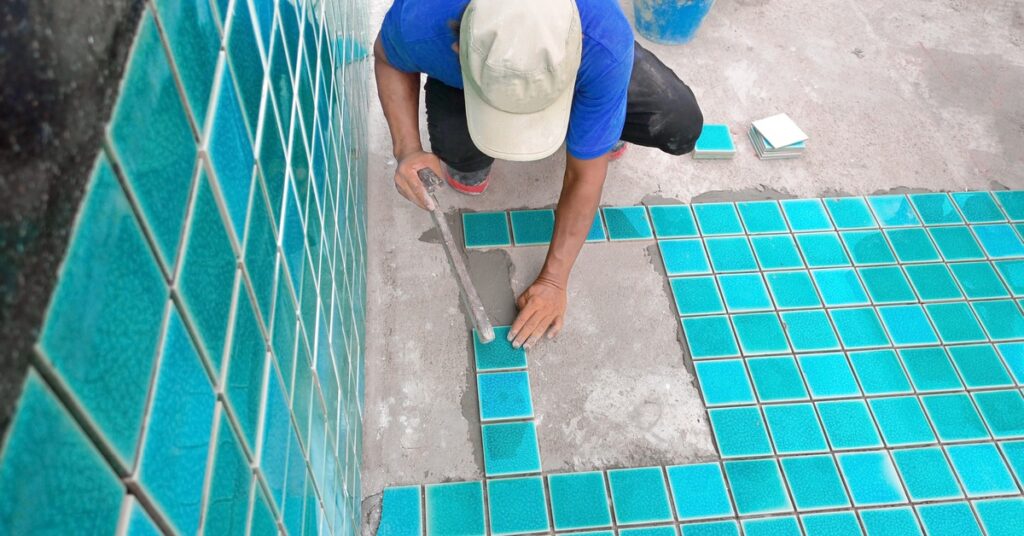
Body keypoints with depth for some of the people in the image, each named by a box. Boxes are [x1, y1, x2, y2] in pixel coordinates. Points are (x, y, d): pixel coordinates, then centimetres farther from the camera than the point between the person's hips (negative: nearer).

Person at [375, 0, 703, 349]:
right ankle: (467, 156, 6)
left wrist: (553, 281, -23)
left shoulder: (605, 43, -42)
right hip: (460, 72, 0)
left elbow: (584, 177, -28)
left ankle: (604, 125, 16)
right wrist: (407, 148, -29)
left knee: (681, 127, -17)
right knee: (459, 150, -32)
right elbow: (389, 58, -13)